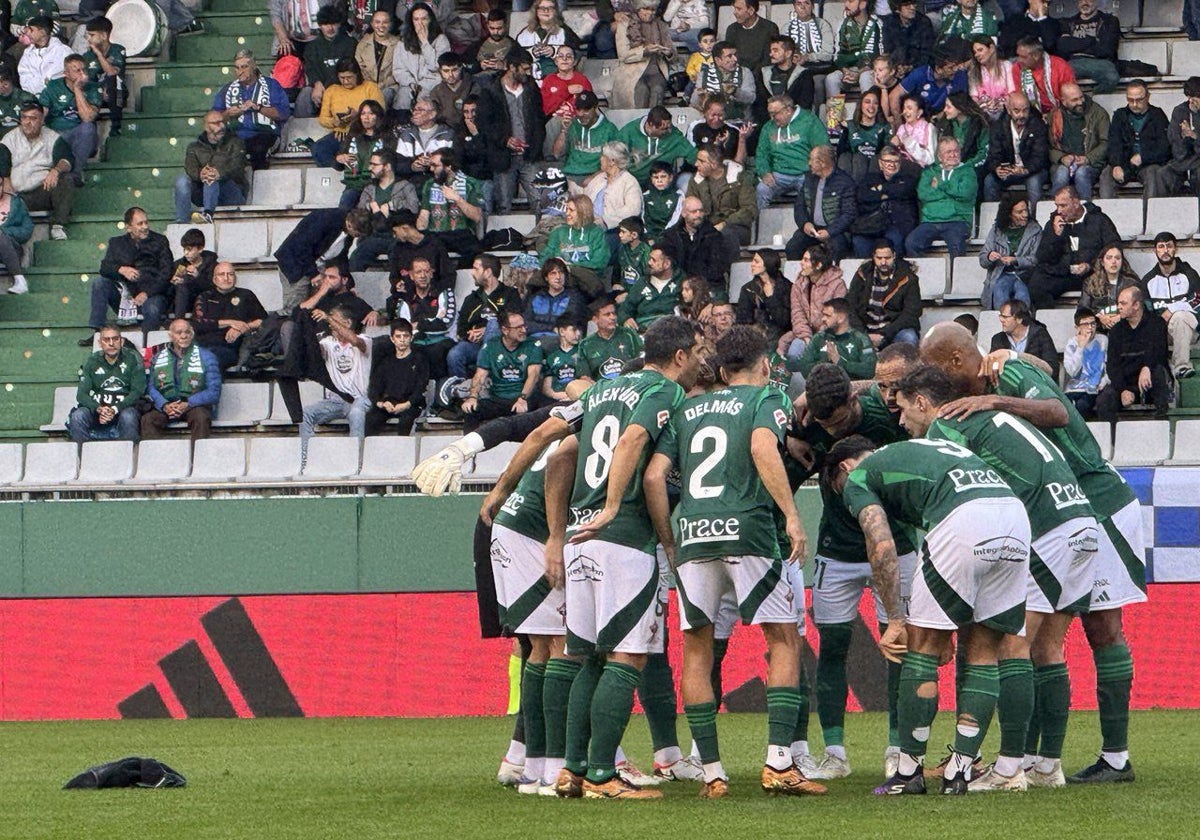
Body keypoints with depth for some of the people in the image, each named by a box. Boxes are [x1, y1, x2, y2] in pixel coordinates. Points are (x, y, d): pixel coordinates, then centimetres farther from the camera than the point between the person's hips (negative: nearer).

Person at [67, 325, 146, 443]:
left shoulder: (133, 358, 0)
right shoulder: (91, 361, 6)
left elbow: (137, 391, -7)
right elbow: (82, 394, -1)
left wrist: (115, 409, -21)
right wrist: (99, 409, -22)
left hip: (125, 407, -2)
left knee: (128, 416, -36)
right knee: (77, 416, -26)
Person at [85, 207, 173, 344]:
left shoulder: (159, 241, 7)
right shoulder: (117, 243, 14)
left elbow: (166, 273, -2)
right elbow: (105, 268, 2)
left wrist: (146, 293, -16)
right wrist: (121, 270, -22)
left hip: (151, 295, -3)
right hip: (124, 294, 3)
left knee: (152, 308, -37)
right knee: (99, 282, -19)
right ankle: (97, 332, -22)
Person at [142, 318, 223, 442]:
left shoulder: (206, 357, 4)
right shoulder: (159, 358, 12)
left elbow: (214, 391, -3)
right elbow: (151, 388, 6)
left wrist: (188, 404, -16)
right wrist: (164, 405, -15)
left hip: (195, 405, -2)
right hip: (166, 404, 2)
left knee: (201, 418, -36)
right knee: (147, 419, -28)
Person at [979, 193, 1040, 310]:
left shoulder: (1034, 229, 9)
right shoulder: (996, 230, 14)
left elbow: (1036, 259, 0)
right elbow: (982, 259, 14)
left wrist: (1015, 260, -16)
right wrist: (989, 257, -11)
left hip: (1025, 275, -1)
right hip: (1002, 275, 1)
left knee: (1022, 295, -34)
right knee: (1000, 293, -33)